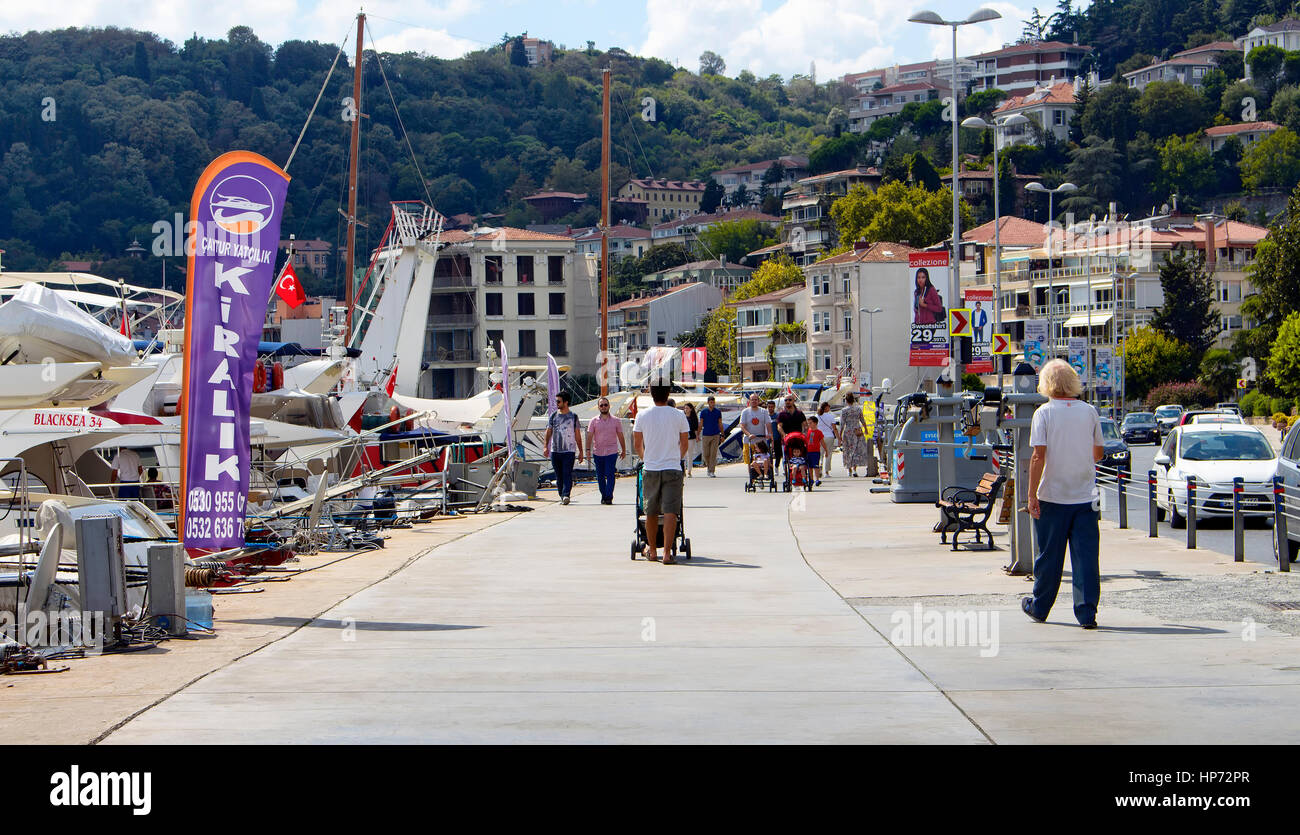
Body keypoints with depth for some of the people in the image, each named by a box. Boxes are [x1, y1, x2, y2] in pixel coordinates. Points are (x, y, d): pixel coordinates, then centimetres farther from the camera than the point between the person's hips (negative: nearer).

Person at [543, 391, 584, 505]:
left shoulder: (573, 417, 6)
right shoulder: (553, 416, 11)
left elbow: (577, 435, 9)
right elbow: (548, 432, 9)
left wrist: (580, 451, 6)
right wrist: (546, 446, -6)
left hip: (569, 450, -3)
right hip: (555, 450, 3)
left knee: (567, 474, -14)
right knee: (559, 475, 6)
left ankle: (566, 495, -22)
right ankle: (562, 496, 15)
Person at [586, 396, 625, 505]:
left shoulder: (616, 421, 4)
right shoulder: (593, 421, 3)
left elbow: (620, 436, 11)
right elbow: (590, 436, -1)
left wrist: (623, 450, 13)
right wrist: (588, 449, -11)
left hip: (612, 452, -1)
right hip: (598, 453, 2)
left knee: (610, 475, -11)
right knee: (600, 476, 7)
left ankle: (609, 497, -12)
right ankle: (603, 496, 19)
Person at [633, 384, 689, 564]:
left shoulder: (642, 416, 0)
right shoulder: (678, 416, -2)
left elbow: (637, 445, 7)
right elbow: (684, 444, 7)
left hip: (650, 469, 2)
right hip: (672, 469, -2)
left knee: (651, 512, 14)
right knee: (670, 511, -5)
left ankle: (652, 550, 24)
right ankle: (667, 552, -13)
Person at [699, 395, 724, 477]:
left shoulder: (718, 411, 5)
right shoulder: (703, 411, 3)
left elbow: (720, 424, 11)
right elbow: (701, 424, 6)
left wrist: (722, 435, 9)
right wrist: (698, 435, 1)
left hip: (715, 435, 0)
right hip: (706, 435, 0)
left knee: (713, 454, -6)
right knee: (706, 454, 3)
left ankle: (712, 471, -5)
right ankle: (709, 467, 28)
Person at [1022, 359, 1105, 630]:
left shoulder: (1044, 413, -7)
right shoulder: (1089, 412, 3)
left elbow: (1039, 456, -14)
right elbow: (1099, 452, 14)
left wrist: (1032, 494, -11)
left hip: (1053, 496, -2)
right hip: (1086, 495, 2)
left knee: (1049, 556, 10)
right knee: (1086, 555, 2)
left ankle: (1039, 607, 24)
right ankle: (1087, 613, -3)